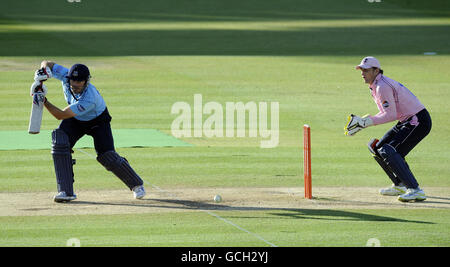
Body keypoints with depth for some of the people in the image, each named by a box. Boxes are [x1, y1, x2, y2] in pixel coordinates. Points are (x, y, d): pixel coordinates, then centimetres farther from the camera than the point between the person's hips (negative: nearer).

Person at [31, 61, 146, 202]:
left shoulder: (90, 99, -42)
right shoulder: (66, 76, -27)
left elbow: (61, 115, -39)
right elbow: (47, 63, -12)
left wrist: (44, 101, -47)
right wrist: (43, 70, -35)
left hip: (98, 121, -5)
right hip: (75, 120, 5)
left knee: (107, 156, -14)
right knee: (60, 142, -21)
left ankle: (136, 184, 12)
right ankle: (66, 191, -17)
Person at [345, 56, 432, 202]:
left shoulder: (382, 86, -18)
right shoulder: (375, 86, 13)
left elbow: (391, 115, -22)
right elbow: (386, 113, 18)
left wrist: (366, 121, -18)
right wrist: (362, 122, 7)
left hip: (418, 121, -11)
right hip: (407, 121, 11)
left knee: (389, 152, -21)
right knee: (378, 149, 15)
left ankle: (415, 190, -27)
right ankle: (400, 185, 23)